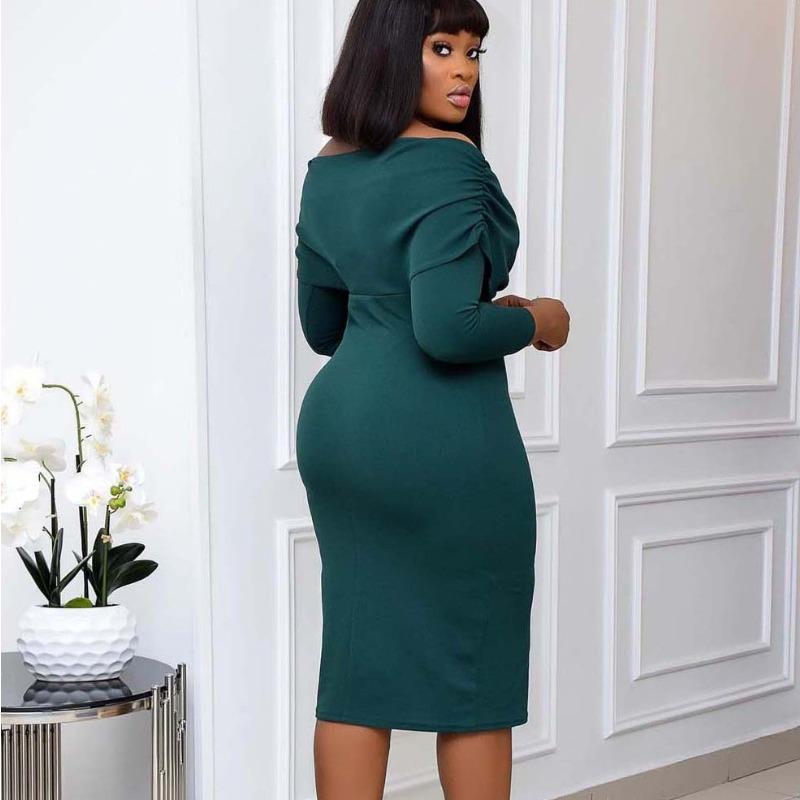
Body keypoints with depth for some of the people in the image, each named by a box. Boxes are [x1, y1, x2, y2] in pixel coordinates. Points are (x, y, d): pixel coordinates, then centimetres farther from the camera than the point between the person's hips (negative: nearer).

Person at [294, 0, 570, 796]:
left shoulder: (326, 170, 10)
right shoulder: (449, 166, -16)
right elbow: (446, 331, -24)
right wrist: (533, 323, -5)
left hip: (336, 425, 8)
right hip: (441, 441, -8)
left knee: (357, 658, 12)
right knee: (477, 667, 7)